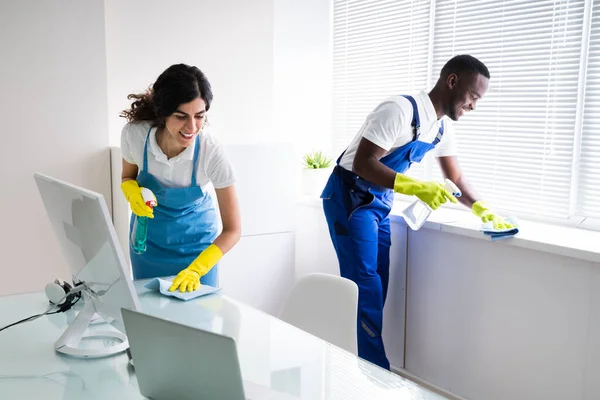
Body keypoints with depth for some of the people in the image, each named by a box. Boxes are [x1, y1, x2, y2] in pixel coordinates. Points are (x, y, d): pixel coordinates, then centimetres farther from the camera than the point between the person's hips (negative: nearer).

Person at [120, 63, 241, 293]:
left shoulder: (212, 153, -30)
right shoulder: (134, 134, -24)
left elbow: (232, 230, -23)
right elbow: (128, 177, 0)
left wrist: (196, 269, -35)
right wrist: (132, 192, -23)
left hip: (195, 236, -2)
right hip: (149, 234, 2)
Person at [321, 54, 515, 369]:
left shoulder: (443, 127, 4)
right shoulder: (400, 110, -24)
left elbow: (455, 179, 16)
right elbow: (362, 163, -28)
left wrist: (484, 211, 6)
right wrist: (415, 187, -35)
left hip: (379, 203, 9)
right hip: (349, 198, -9)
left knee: (379, 285, 9)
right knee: (366, 287, -10)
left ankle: (367, 367, 19)